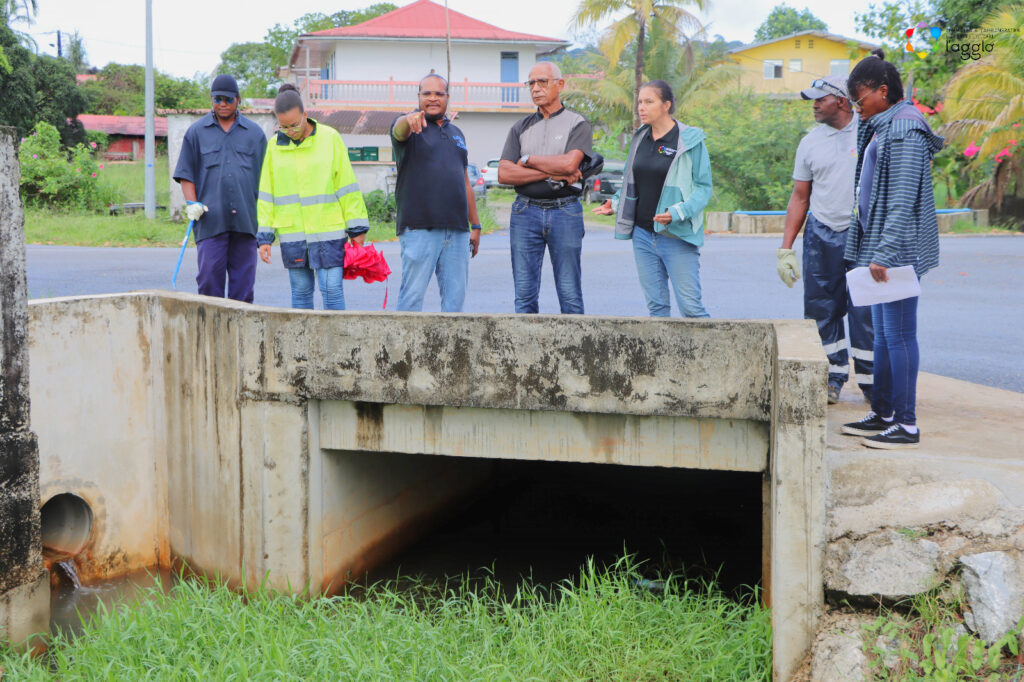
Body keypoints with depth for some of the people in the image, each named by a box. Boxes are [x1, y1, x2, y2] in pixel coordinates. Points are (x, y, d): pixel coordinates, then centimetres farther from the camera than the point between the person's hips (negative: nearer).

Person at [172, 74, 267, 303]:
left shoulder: (255, 133, 13)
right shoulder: (196, 132, 11)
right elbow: (186, 173, 11)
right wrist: (192, 203, -5)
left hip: (245, 220, 1)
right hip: (210, 219, -1)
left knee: (243, 278, 1)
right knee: (209, 275, -6)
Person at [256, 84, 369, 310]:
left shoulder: (329, 138, -1)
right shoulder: (274, 145, 6)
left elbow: (347, 185, 2)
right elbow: (266, 194, 10)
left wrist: (357, 228, 0)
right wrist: (264, 236, 5)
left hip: (328, 230, -2)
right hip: (291, 233, 2)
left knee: (332, 289, -6)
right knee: (301, 291, 8)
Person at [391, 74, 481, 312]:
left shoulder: (456, 133, 21)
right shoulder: (409, 126, 3)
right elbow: (399, 130, -24)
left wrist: (475, 225, 20)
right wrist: (410, 119, -48)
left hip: (457, 229, 6)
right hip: (419, 227, -5)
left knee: (455, 296, 6)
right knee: (413, 294, -7)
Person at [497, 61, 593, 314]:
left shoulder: (577, 124, 4)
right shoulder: (521, 127, 13)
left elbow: (569, 163, -15)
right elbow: (504, 174, 1)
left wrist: (527, 160, -3)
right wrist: (552, 173, -9)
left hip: (565, 211, -3)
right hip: (525, 212, 3)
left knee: (570, 294, -1)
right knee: (524, 294, 2)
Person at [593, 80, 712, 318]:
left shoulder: (691, 141, -7)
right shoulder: (640, 138, 11)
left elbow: (704, 187, -8)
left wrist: (678, 213, -22)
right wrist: (615, 204, 8)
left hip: (677, 236, -6)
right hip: (643, 234, 6)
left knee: (690, 305, -6)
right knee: (656, 305, 7)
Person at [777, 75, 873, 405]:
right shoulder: (810, 143, 10)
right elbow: (800, 197, 13)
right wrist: (786, 248, 8)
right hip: (821, 235, 3)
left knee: (865, 311, -4)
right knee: (821, 309, 3)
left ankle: (872, 383, 5)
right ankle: (832, 377, 13)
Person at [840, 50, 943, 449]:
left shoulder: (904, 130, -15)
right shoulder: (880, 128, 16)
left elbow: (903, 201, -21)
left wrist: (884, 254, -24)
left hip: (898, 250, -10)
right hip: (880, 248, 10)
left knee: (899, 334, -6)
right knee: (882, 334, 15)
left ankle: (907, 425, -1)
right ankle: (882, 415, 24)